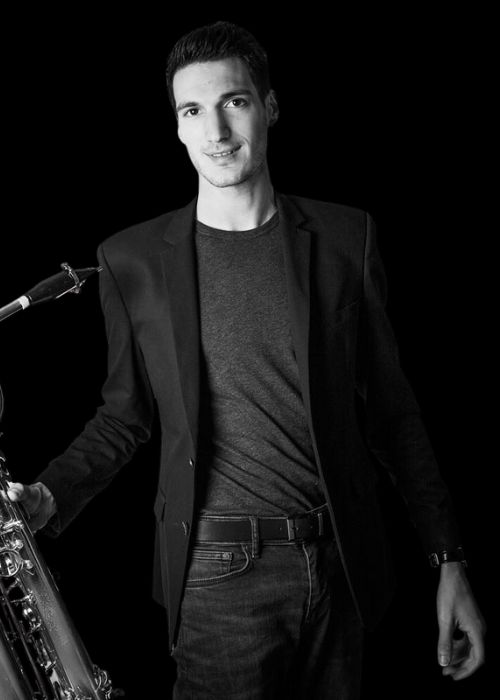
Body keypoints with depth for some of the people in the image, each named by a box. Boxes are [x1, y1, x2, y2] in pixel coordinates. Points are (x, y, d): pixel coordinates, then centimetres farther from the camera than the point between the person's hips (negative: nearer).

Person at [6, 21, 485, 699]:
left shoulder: (346, 236, 1)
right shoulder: (131, 259, -1)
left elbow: (390, 405, 4)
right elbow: (126, 412, 7)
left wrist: (448, 562, 2)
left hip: (342, 566, 2)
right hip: (218, 578, -2)